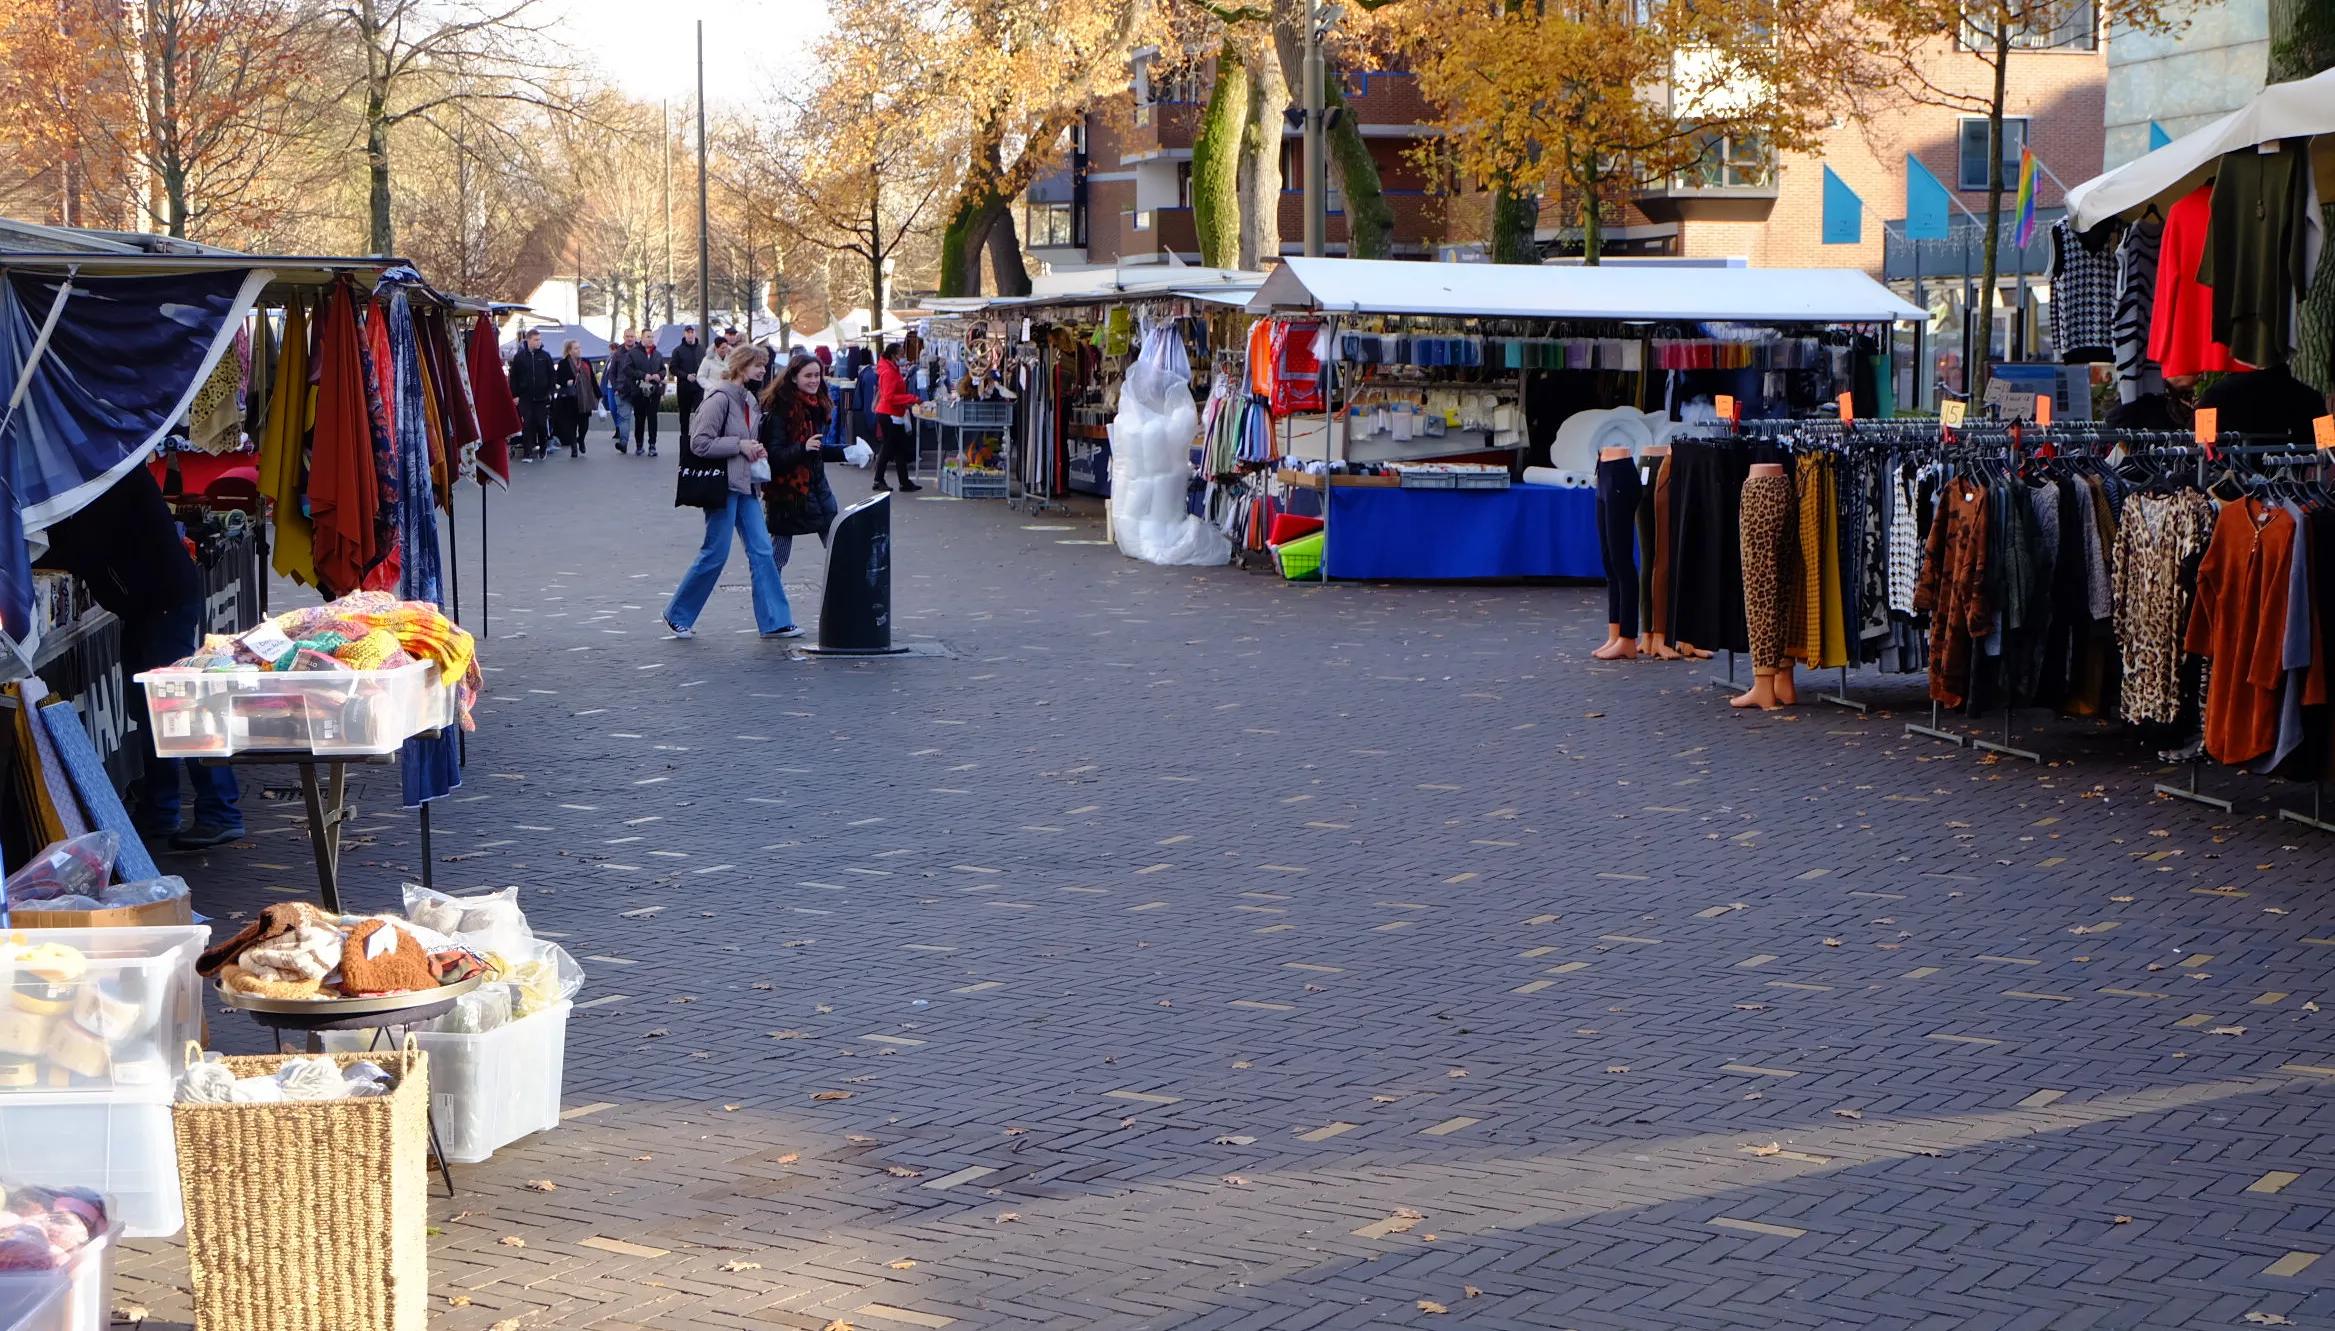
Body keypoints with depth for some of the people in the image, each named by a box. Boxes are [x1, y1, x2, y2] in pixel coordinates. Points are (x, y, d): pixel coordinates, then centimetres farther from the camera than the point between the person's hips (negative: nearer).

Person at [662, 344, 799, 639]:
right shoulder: (720, 398, -14)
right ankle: (677, 615, 13)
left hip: (746, 486, 9)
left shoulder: (749, 400, 14)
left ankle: (775, 621, 5)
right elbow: (699, 443, -19)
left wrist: (756, 450, 7)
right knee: (715, 554, -3)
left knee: (761, 551, 3)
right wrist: (740, 445, -18)